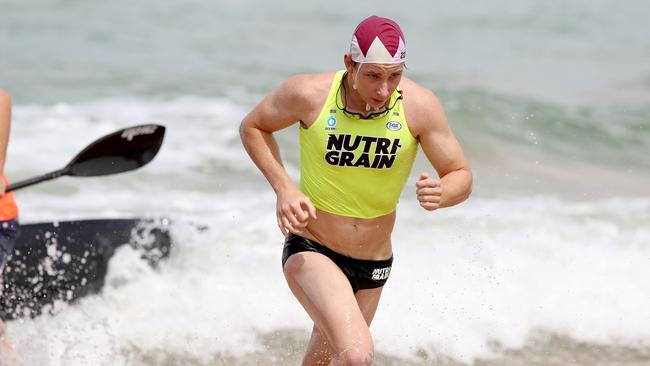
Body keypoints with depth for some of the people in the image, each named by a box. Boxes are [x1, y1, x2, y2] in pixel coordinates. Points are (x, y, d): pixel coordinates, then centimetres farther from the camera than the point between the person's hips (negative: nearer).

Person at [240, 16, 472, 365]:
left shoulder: (419, 106, -17)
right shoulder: (310, 94, -20)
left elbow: (461, 177, -8)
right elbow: (252, 127, -1)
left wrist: (440, 194, -33)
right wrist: (284, 188, -16)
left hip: (373, 265, 4)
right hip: (310, 253, -3)